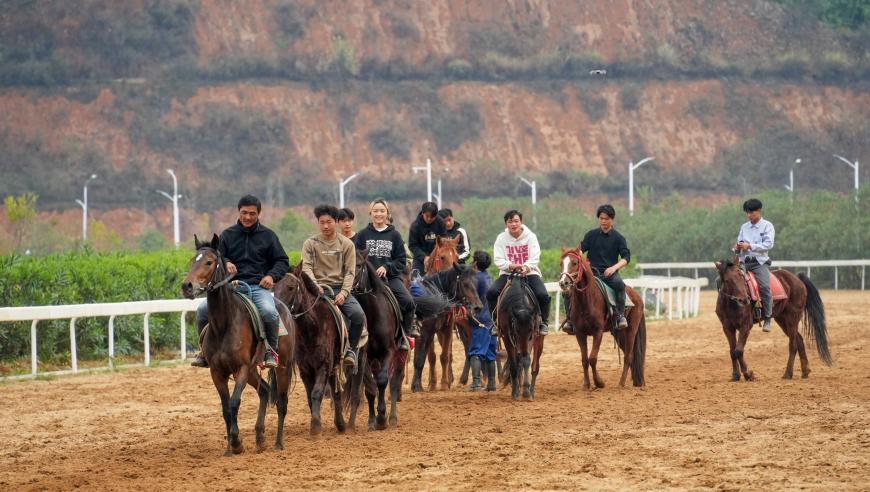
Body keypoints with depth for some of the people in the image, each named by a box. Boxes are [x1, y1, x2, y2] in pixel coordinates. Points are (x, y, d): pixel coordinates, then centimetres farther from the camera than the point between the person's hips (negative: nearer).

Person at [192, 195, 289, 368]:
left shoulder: (268, 235, 13)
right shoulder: (227, 235, 15)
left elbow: (282, 262, 15)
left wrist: (272, 276, -5)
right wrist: (224, 263, -10)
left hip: (258, 287, -2)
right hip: (231, 286, 2)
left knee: (269, 311, -35)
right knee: (203, 309, -22)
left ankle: (271, 350, -12)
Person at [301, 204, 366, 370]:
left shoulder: (346, 244, 8)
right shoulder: (310, 243, 8)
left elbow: (350, 272, 2)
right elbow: (306, 267, -2)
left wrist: (344, 293, -14)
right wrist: (314, 285, -23)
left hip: (340, 288, 1)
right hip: (319, 289, -1)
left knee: (358, 314, -25)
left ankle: (350, 350, -3)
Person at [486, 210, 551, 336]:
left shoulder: (530, 236, -2)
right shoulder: (501, 238, 0)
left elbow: (535, 258, -9)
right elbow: (498, 260, -5)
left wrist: (526, 266, -30)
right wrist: (510, 266, -25)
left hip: (529, 273, -1)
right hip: (508, 273, 1)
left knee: (543, 296, -25)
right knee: (491, 293, -22)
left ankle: (543, 322, 0)